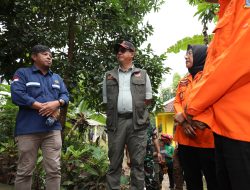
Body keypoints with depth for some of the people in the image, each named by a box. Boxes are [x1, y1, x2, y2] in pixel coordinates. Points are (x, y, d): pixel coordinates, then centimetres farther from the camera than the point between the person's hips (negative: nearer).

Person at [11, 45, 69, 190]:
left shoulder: (57, 77, 21)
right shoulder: (22, 73, 5)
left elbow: (65, 96, 12)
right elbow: (17, 95, -10)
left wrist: (56, 103, -11)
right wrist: (42, 107, -12)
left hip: (53, 129, 4)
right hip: (28, 129, -3)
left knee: (54, 169, 3)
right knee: (25, 171, 6)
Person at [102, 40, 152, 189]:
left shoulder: (142, 74, 12)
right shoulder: (109, 76, 15)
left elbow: (148, 98, 12)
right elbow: (106, 101, 15)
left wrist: (136, 110, 6)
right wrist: (117, 110, 6)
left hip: (137, 121, -1)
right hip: (116, 121, 1)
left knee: (138, 162, 3)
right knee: (114, 162, 6)